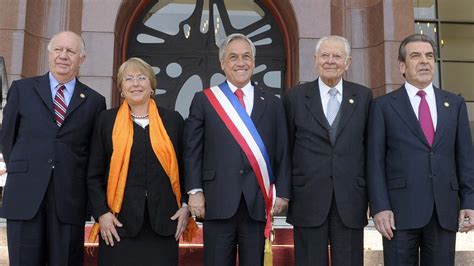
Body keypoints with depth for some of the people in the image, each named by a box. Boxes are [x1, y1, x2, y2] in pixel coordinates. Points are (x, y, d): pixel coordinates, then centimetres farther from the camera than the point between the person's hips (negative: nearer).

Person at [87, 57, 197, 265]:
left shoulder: (173, 120, 8)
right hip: (119, 222, 0)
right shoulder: (107, 120, 7)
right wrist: (101, 213, -5)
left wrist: (186, 206, 0)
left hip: (163, 222, 1)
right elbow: (94, 174, 5)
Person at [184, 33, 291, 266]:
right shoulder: (204, 100, 7)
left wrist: (282, 193, 2)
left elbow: (282, 153, 8)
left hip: (258, 202, 2)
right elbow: (192, 150, 2)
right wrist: (195, 191, -5)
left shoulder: (272, 103, 11)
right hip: (218, 202, -1)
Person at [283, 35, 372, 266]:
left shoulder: (363, 96, 7)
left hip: (351, 201, 1)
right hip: (308, 200, -1)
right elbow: (286, 149, 6)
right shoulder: (295, 97, 4)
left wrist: (370, 195, 7)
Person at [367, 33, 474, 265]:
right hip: (401, 210, -2)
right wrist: (379, 207, -10)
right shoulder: (383, 106, 3)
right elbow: (375, 161, -2)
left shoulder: (455, 104, 12)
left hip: (445, 211, 3)